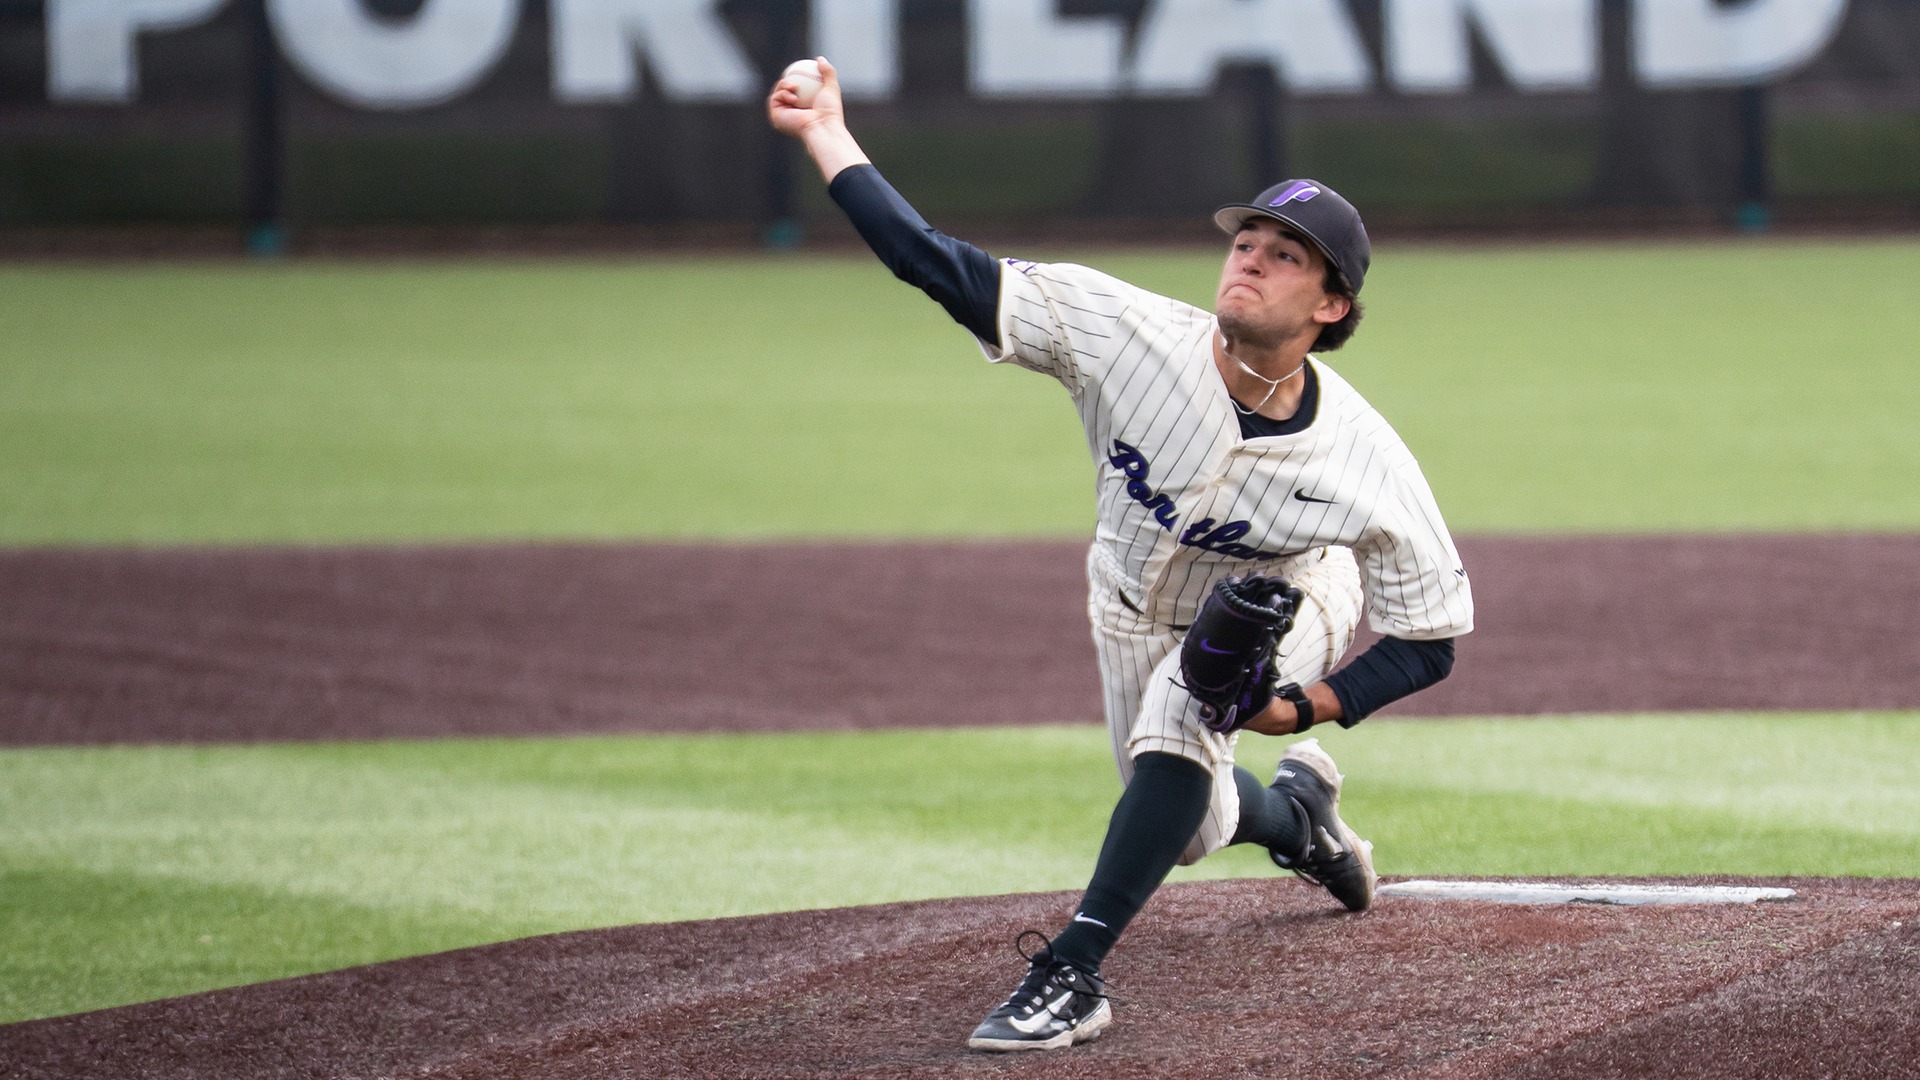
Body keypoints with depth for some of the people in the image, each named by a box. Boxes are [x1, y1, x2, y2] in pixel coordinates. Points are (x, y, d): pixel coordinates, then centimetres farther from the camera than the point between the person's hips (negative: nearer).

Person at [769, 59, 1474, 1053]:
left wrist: (1304, 708, -37)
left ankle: (1073, 973, -31)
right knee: (1190, 827, 20)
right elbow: (939, 265, -34)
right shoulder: (1127, 334, -35)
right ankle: (1297, 813, 57)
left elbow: (1430, 640, -25)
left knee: (1180, 712, -35)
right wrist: (825, 135, -39)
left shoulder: (1368, 469, -37)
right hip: (1135, 602, 4)